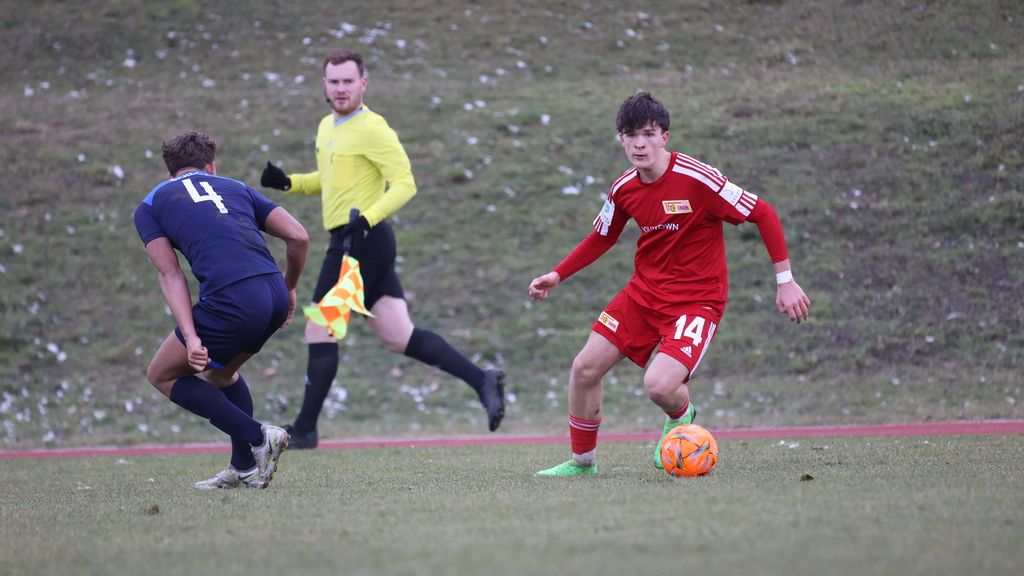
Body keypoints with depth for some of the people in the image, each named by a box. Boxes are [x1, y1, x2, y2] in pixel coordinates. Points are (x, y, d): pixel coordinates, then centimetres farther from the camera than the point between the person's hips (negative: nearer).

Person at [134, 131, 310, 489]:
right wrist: (288, 290, 32)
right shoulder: (235, 188, 26)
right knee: (221, 370, 32)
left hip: (231, 303, -5)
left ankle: (258, 438, 3)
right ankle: (246, 468, 26)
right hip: (274, 294, 5)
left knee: (163, 376, 16)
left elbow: (170, 274, 3)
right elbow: (298, 237, 17)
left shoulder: (150, 206, 17)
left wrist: (191, 338, -6)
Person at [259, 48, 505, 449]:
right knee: (399, 338, 4)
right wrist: (287, 182, 14)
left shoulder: (372, 129, -12)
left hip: (362, 241, -9)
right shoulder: (327, 127, 16)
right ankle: (482, 380, 0)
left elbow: (404, 184, -17)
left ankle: (305, 429, 5)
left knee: (319, 331, -2)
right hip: (348, 243, 9)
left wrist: (368, 218, -30)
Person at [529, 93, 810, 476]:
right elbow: (601, 238, 18)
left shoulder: (696, 179, -21)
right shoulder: (624, 189, -2)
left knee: (659, 385, -25)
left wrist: (785, 281, -16)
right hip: (644, 293, 6)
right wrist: (557, 276, 12)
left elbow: (763, 215, -16)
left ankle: (681, 417, 14)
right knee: (584, 369, 0)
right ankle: (582, 461, 21)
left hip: (697, 299, -6)